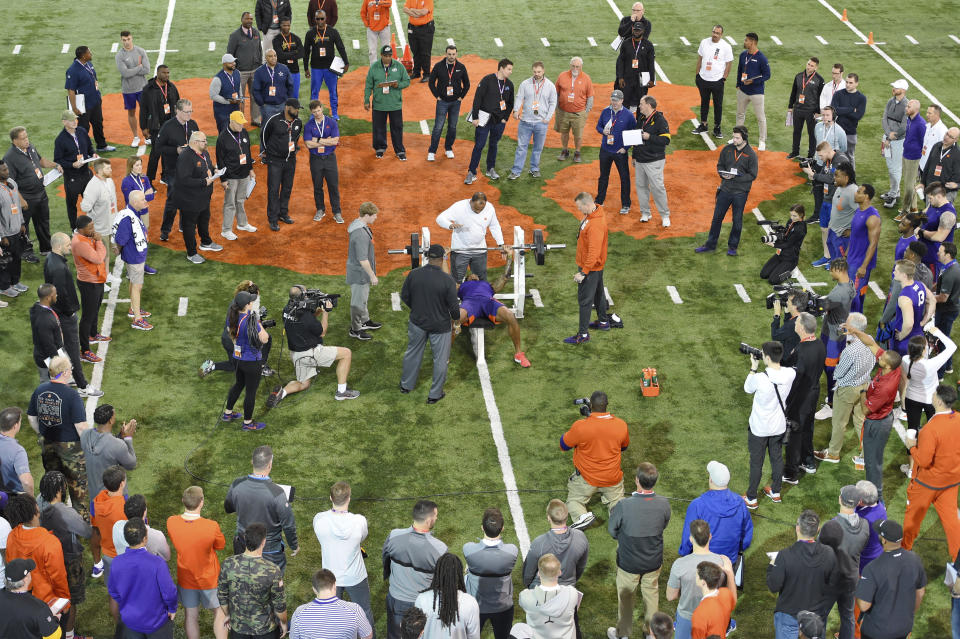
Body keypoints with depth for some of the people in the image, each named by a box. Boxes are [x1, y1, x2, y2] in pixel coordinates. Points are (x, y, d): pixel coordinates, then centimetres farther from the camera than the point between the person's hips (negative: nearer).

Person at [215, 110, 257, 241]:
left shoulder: (244, 133, 3)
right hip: (231, 176, -6)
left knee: (241, 201, 19)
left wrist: (250, 169, 19)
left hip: (244, 175, 6)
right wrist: (223, 179, -13)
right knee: (230, 204, 0)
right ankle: (226, 230, 9)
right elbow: (220, 160, -13)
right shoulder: (223, 137, -16)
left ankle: (242, 224, 35)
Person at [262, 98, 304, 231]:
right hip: (275, 160, -5)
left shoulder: (298, 122, 1)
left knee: (287, 188, 13)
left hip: (290, 159, 5)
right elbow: (263, 135, 0)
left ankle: (283, 214, 29)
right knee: (273, 190, -3)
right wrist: (267, 151, 9)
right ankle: (273, 219, 3)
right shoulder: (274, 120, -15)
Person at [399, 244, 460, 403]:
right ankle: (435, 394, 20)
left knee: (413, 353, 23)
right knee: (440, 360, 12)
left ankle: (406, 385, 39)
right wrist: (456, 318, 6)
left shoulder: (413, 274, -11)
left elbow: (404, 296, 1)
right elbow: (454, 307, -17)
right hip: (440, 326, -4)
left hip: (417, 322, 4)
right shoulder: (447, 280, -22)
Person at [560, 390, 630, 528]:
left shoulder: (580, 426, -24)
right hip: (613, 478, 2)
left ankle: (582, 516, -15)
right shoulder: (621, 425, -12)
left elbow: (563, 445, -5)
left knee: (574, 501, 18)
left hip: (586, 477, -2)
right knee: (616, 500, 24)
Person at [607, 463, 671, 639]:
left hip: (628, 563, -2)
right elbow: (663, 527, -3)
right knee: (652, 595, 27)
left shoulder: (623, 506, -32)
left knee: (625, 598, 22)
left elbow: (612, 530, -15)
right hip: (654, 562, 2)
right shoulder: (664, 504, -22)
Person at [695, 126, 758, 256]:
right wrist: (723, 174, -12)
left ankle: (732, 247, 23)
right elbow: (720, 166, 10)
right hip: (725, 190, 3)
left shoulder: (751, 154, -11)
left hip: (740, 192, -3)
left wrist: (735, 177, -20)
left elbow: (752, 175, -9)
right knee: (717, 217, 10)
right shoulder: (727, 149, 0)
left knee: (737, 221, 8)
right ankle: (710, 245, 21)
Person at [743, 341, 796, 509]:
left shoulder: (760, 379, -31)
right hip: (779, 426, 4)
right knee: (777, 458, 24)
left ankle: (751, 498, 27)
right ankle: (775, 492, 42)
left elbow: (748, 389, -9)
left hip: (759, 429, -4)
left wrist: (753, 368, -2)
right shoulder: (790, 374, -18)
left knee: (756, 463, 13)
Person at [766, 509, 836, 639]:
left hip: (789, 617, -3)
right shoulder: (829, 554, -15)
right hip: (817, 616, 3)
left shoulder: (785, 556, -26)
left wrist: (772, 566, 0)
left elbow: (773, 587, -17)